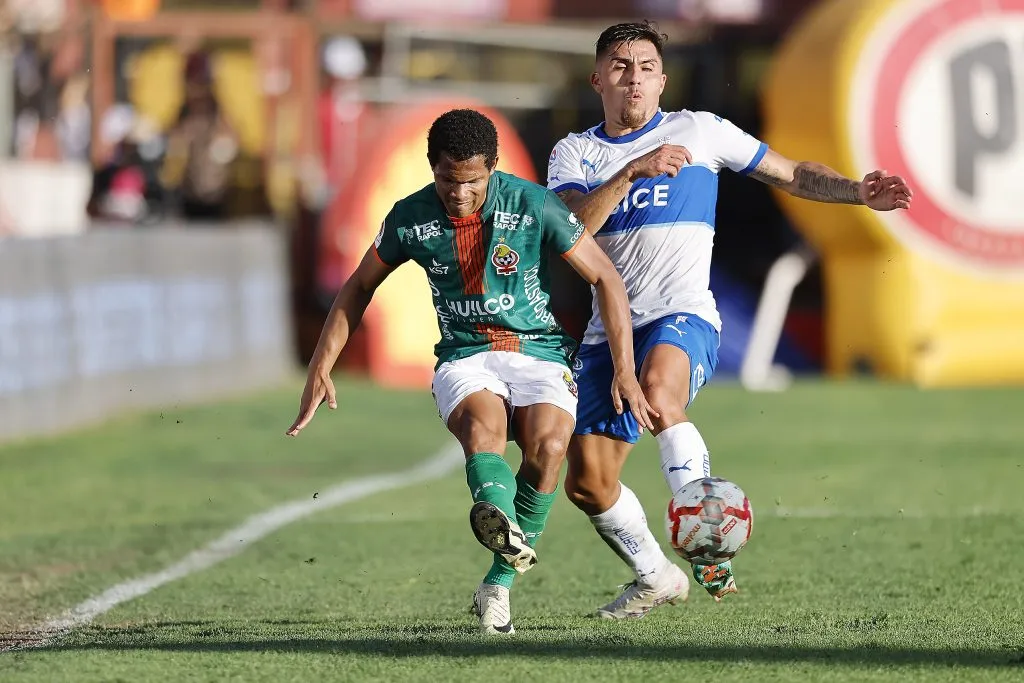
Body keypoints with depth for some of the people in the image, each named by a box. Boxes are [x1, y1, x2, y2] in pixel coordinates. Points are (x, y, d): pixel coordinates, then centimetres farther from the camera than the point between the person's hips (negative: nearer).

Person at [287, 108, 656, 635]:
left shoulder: (533, 206, -10)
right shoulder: (410, 218, -3)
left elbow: (606, 279, -3)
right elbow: (359, 286, 14)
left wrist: (624, 369, -9)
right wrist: (320, 369, 8)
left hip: (538, 353, 0)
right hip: (464, 359, 0)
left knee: (548, 447, -31)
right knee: (483, 426, -35)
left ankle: (499, 583, -19)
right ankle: (501, 523, -67)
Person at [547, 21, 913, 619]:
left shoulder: (698, 131, 7)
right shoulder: (575, 153, 10)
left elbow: (793, 175, 14)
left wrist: (860, 192, -3)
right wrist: (633, 171, -20)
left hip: (683, 316, -4)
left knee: (658, 389, -39)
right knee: (588, 483, -1)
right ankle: (656, 577, 23)